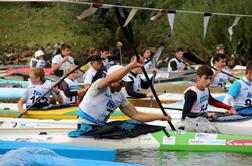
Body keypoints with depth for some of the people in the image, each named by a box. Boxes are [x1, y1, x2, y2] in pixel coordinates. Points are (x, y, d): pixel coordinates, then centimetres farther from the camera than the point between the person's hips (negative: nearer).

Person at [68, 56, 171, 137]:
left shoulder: (120, 96, 13)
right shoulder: (99, 85, -10)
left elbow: (135, 115, 13)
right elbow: (111, 79, -35)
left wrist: (160, 117, 5)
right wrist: (132, 65, -34)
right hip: (85, 128, -8)